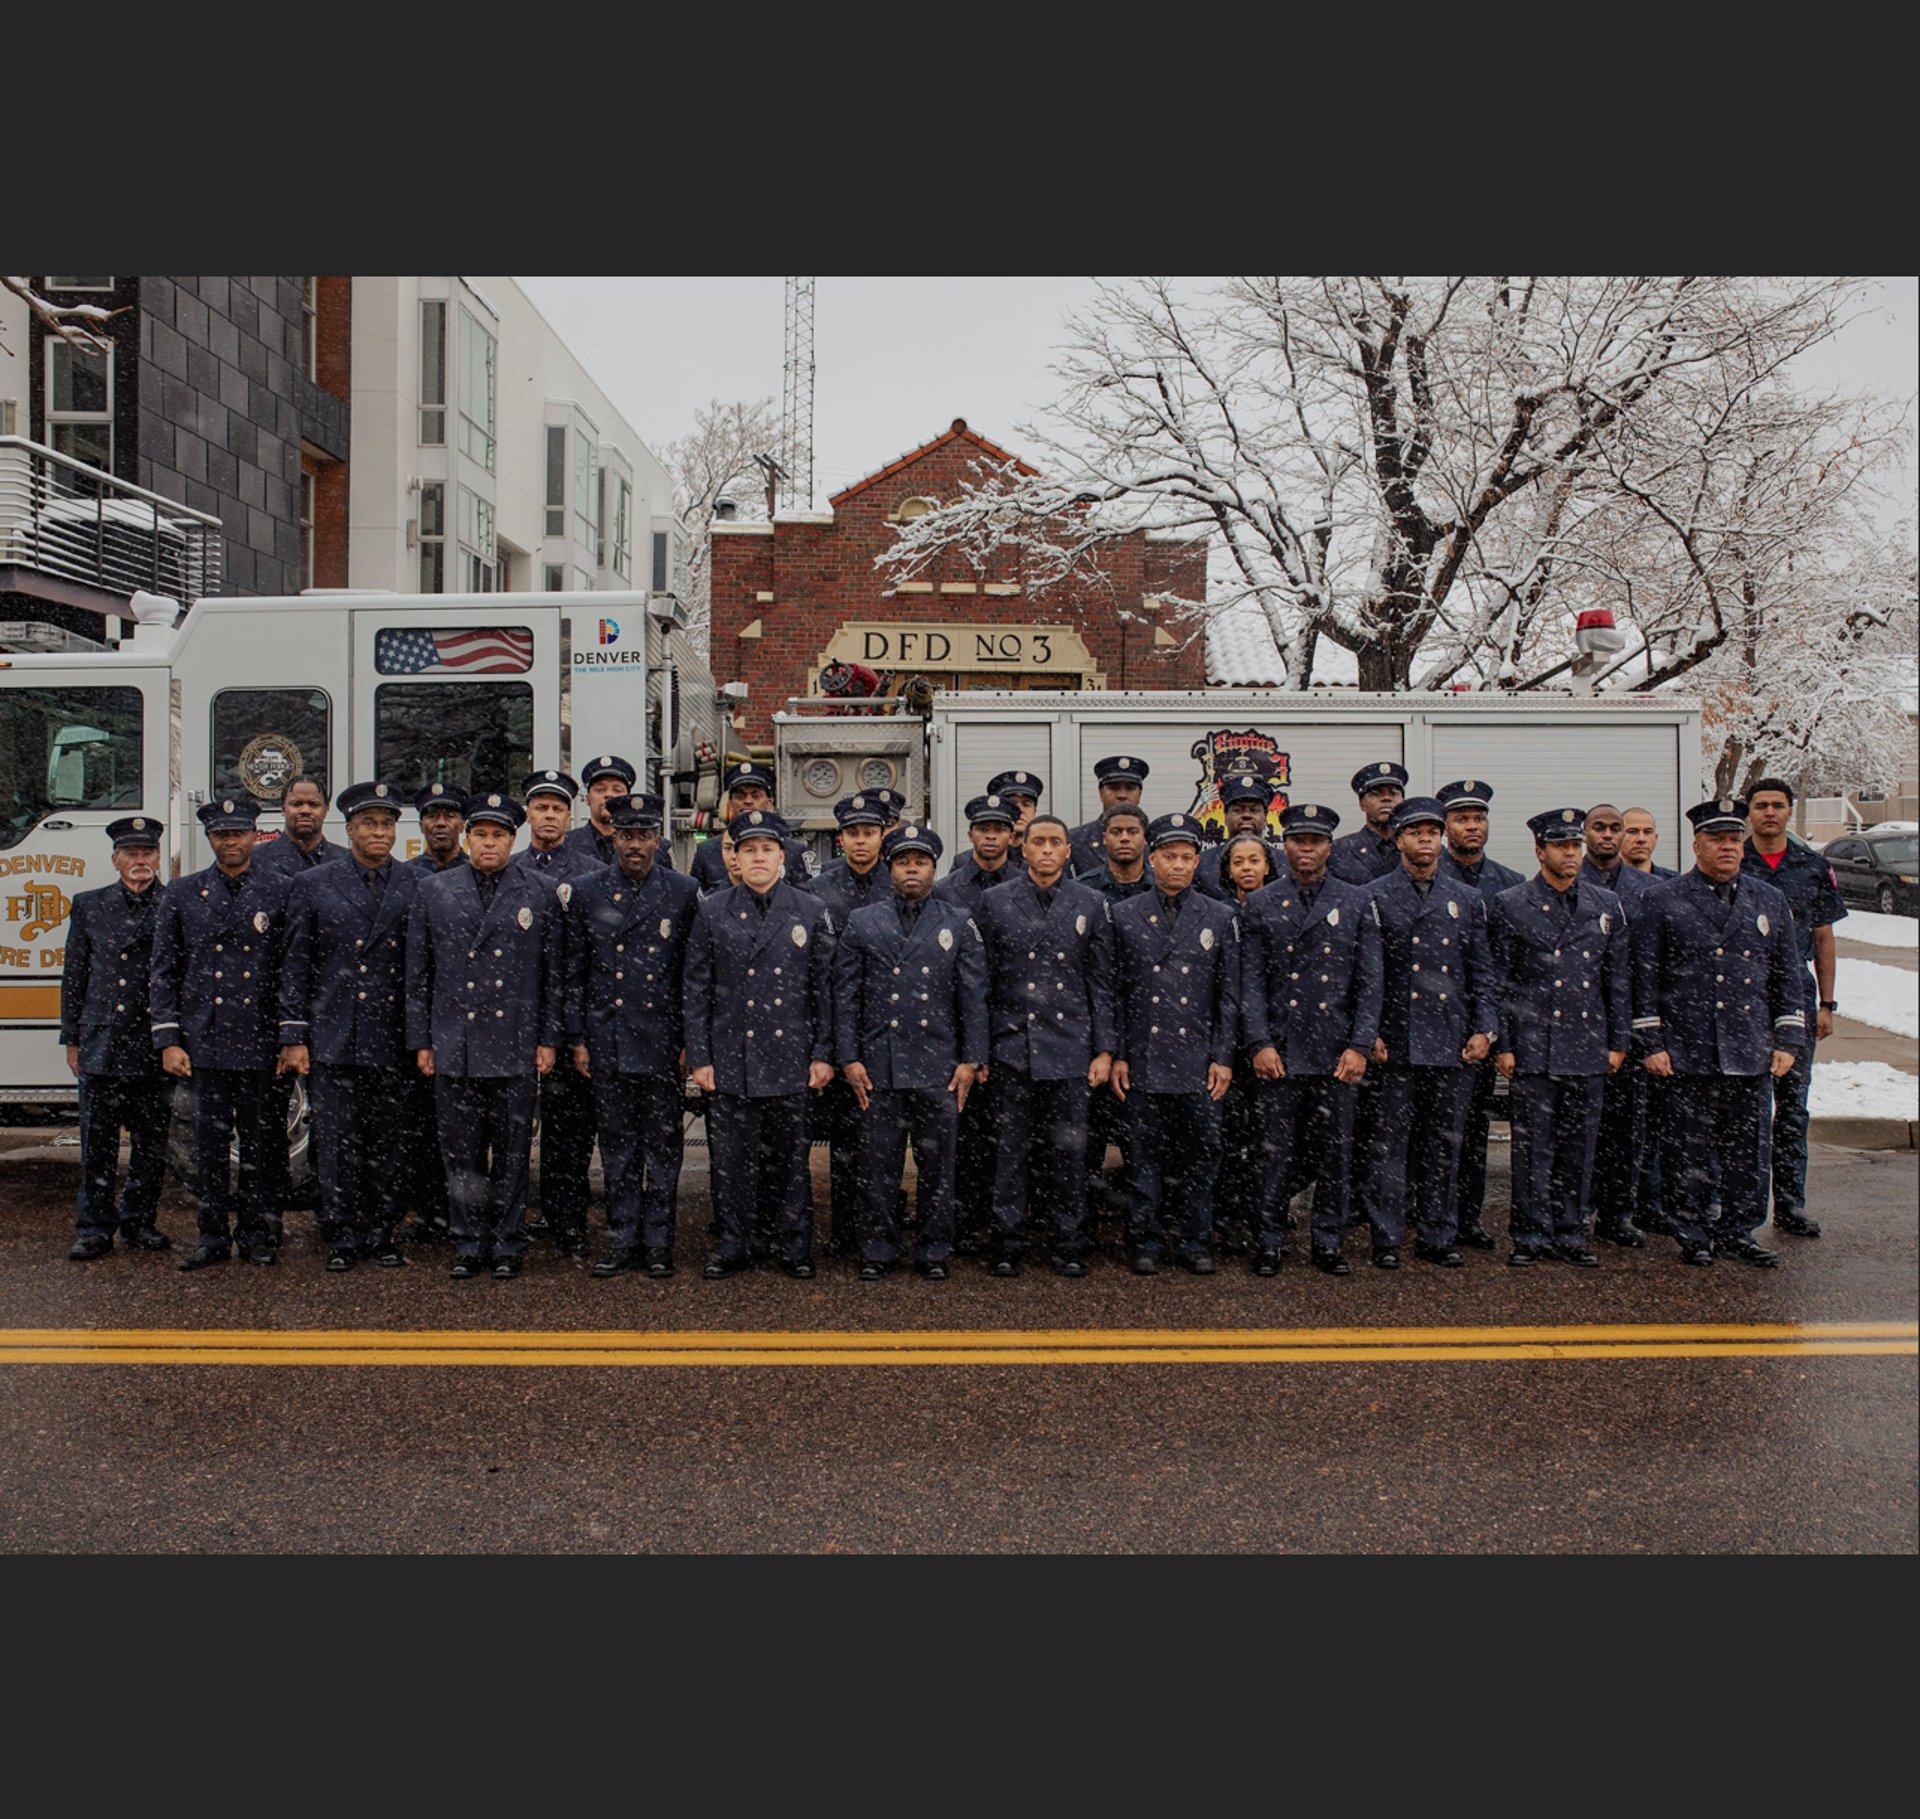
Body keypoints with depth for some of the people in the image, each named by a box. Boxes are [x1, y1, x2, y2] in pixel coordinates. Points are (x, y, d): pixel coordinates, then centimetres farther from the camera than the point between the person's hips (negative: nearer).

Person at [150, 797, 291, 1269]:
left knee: (259, 1143, 6)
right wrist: (168, 1040, -1)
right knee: (210, 1143, 6)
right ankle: (213, 1237, 17)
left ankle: (256, 1235, 18)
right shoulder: (180, 894, 7)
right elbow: (163, 972, 7)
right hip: (203, 1042, 1)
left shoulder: (280, 891, 2)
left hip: (260, 1043, -1)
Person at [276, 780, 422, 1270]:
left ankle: (382, 1236, 19)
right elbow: (295, 967, 4)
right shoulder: (311, 886, 5)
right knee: (337, 1145, 3)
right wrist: (293, 1037, -1)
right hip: (332, 1041, -1)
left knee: (388, 1146, 7)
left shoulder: (418, 887, 6)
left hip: (393, 1043, 1)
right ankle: (342, 1239, 14)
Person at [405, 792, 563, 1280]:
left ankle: (508, 1247, 16)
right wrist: (421, 1041, 6)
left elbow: (554, 975, 7)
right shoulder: (432, 892, 8)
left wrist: (548, 1039, 1)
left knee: (512, 1156, 5)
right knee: (461, 1155, 6)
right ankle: (470, 1245, 18)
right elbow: (418, 974, 9)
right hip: (454, 1049, 1)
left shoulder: (540, 895, 5)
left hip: (517, 1051, -1)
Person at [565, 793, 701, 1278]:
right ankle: (622, 1241, 18)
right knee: (617, 1147, 8)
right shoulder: (584, 893, 4)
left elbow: (695, 974, 3)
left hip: (662, 1042, -1)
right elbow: (573, 973, 7)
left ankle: (657, 1242, 14)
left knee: (662, 1146, 5)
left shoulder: (685, 893, 1)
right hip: (607, 1043, 1)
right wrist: (577, 1039, 3)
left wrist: (689, 1041, 0)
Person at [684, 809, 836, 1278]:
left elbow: (824, 988, 5)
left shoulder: (812, 912, 4)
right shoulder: (712, 911, 4)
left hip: (790, 1060, 0)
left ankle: (793, 1247, 19)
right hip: (730, 1059, 0)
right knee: (732, 1160, 6)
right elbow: (696, 990, 4)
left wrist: (823, 1054, 0)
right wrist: (699, 1057, -1)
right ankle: (732, 1247, 18)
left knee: (789, 1159, 7)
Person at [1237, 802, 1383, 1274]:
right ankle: (1269, 1244, 13)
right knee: (1275, 1153, 2)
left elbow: (1369, 983, 4)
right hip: (1278, 1053, -1)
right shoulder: (1260, 905, 6)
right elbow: (1251, 983, 2)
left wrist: (1359, 1046, -4)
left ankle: (1329, 1242, 20)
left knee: (1335, 1154, 7)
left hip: (1337, 1054, 1)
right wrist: (1259, 1044, -7)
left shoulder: (1357, 903, 7)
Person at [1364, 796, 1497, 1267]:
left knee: (1443, 1141, 9)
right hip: (1396, 1043, -3)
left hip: (1451, 1044, 3)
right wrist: (1370, 1033, -8)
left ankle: (1437, 1236, 18)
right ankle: (1385, 1237, 9)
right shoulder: (1374, 898, 1)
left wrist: (1482, 1029, 2)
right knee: (1390, 1142, 1)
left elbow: (1481, 972, 12)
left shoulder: (1468, 900, 11)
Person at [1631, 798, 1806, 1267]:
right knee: (1686, 1152, 3)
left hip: (1751, 1053, 3)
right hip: (1685, 1055, -3)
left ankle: (1737, 1232, 22)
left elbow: (1787, 977, 13)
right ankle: (1692, 1234, 16)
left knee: (1749, 1150, 8)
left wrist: (1788, 1040, 6)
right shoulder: (1662, 902, 1)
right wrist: (1650, 1043, -6)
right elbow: (1645, 979, -1)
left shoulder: (1770, 901, 11)